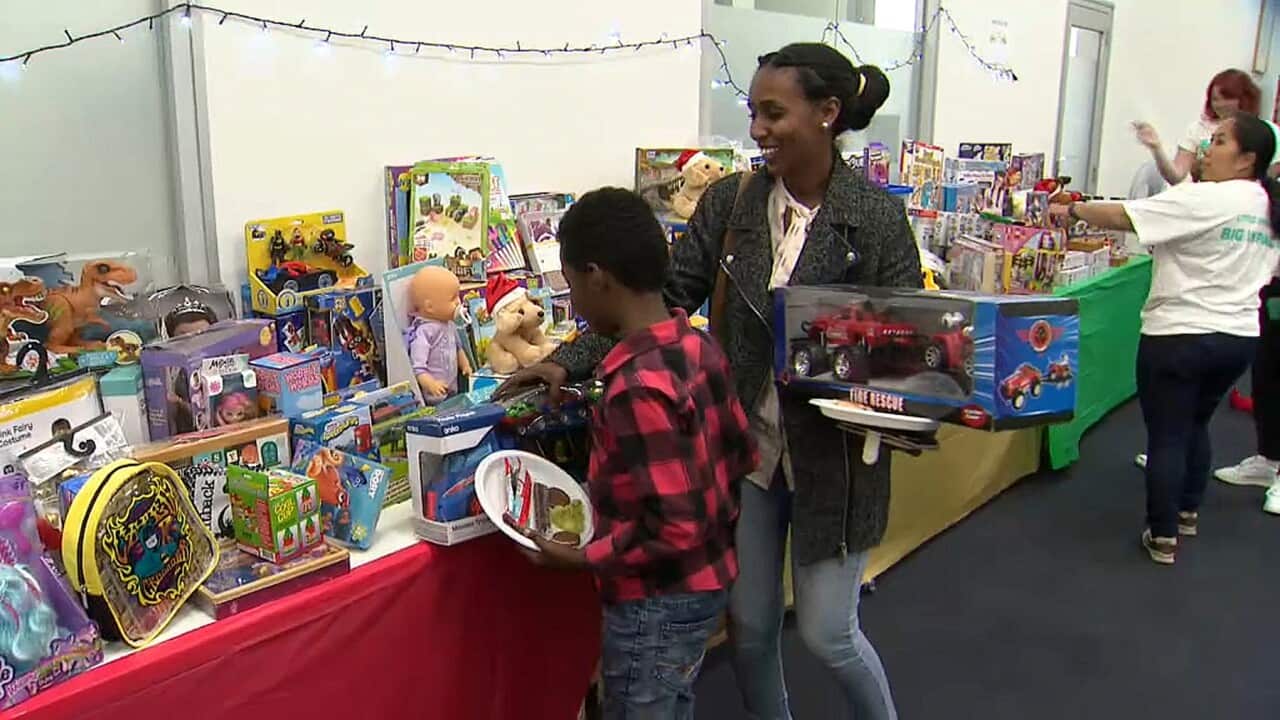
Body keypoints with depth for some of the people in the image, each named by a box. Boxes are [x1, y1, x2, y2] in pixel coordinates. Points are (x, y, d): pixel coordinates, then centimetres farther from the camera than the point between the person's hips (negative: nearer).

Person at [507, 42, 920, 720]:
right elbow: (663, 298, -5)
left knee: (828, 633, 10)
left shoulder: (877, 217, -10)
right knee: (748, 624, 14)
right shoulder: (729, 202, -3)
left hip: (833, 455, -3)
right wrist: (569, 362, -14)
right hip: (745, 447, 3)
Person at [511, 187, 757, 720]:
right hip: (706, 580, 8)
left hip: (659, 603, -8)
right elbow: (740, 455, 8)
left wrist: (580, 557, -17)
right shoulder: (698, 346, -2)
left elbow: (674, 531, -28)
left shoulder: (637, 387, -29)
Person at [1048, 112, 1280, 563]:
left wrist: (1073, 210, -5)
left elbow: (1124, 217, -17)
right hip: (1239, 337, 8)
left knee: (1167, 436, 1)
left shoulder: (1204, 199, -16)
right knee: (1196, 424, 25)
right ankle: (1188, 512, 36)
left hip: (1180, 336, -8)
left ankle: (1163, 537, 7)